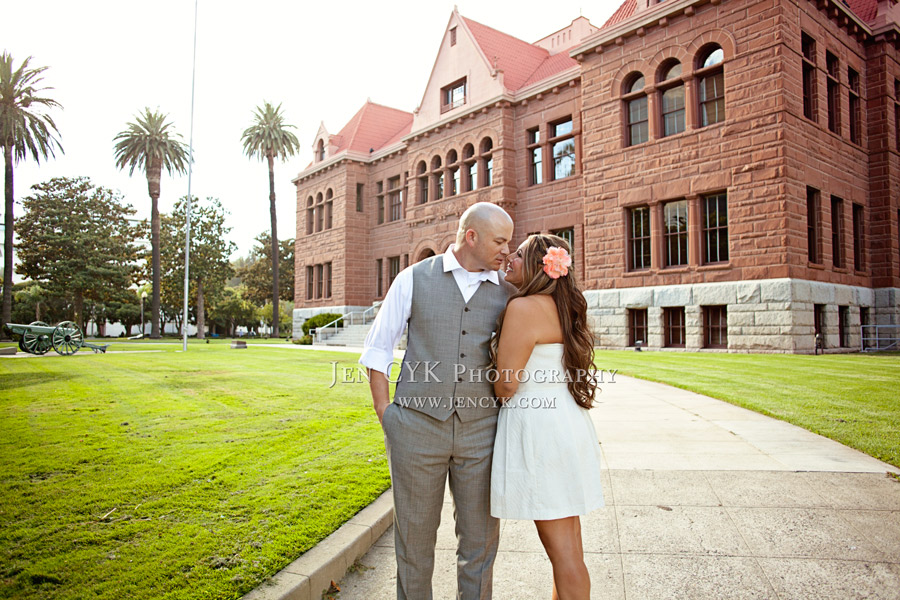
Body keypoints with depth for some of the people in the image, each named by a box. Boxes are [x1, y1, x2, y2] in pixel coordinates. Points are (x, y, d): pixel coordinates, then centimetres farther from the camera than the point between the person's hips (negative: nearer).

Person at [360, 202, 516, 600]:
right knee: (414, 536, 12)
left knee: (480, 539, 11)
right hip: (416, 427, -1)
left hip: (480, 431, 2)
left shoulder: (507, 293, 5)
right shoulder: (414, 280, 1)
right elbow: (379, 348, 4)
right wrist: (385, 414, -1)